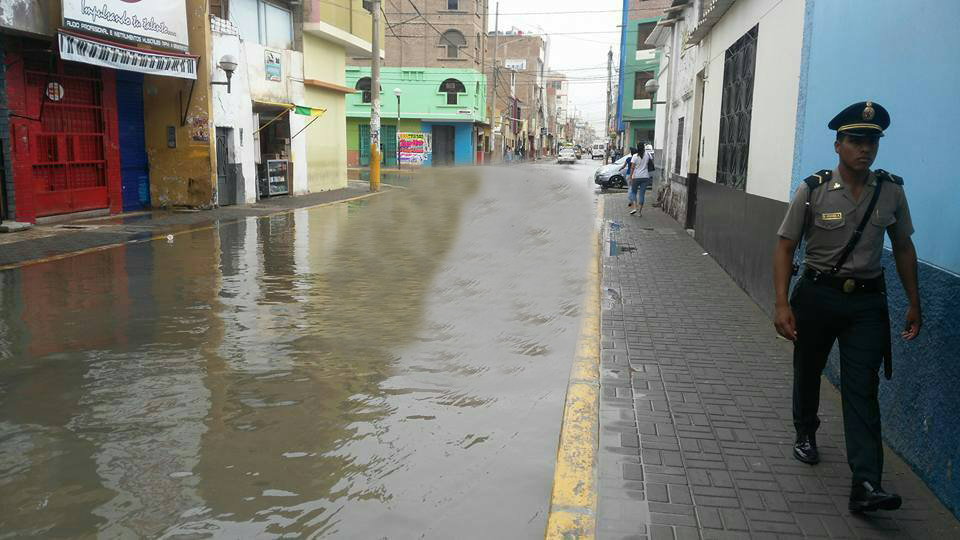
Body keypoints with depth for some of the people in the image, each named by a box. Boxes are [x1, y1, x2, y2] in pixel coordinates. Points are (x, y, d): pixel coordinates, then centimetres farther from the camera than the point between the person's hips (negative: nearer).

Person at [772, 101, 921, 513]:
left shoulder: (891, 192, -1)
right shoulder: (813, 191, -10)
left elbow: (903, 247, 10)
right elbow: (785, 247, -8)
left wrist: (914, 303, 10)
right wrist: (782, 304, -16)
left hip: (867, 300, 1)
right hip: (817, 295, -1)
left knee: (862, 387, -5)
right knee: (808, 372, 16)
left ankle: (865, 485, -6)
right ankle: (805, 434, 44)